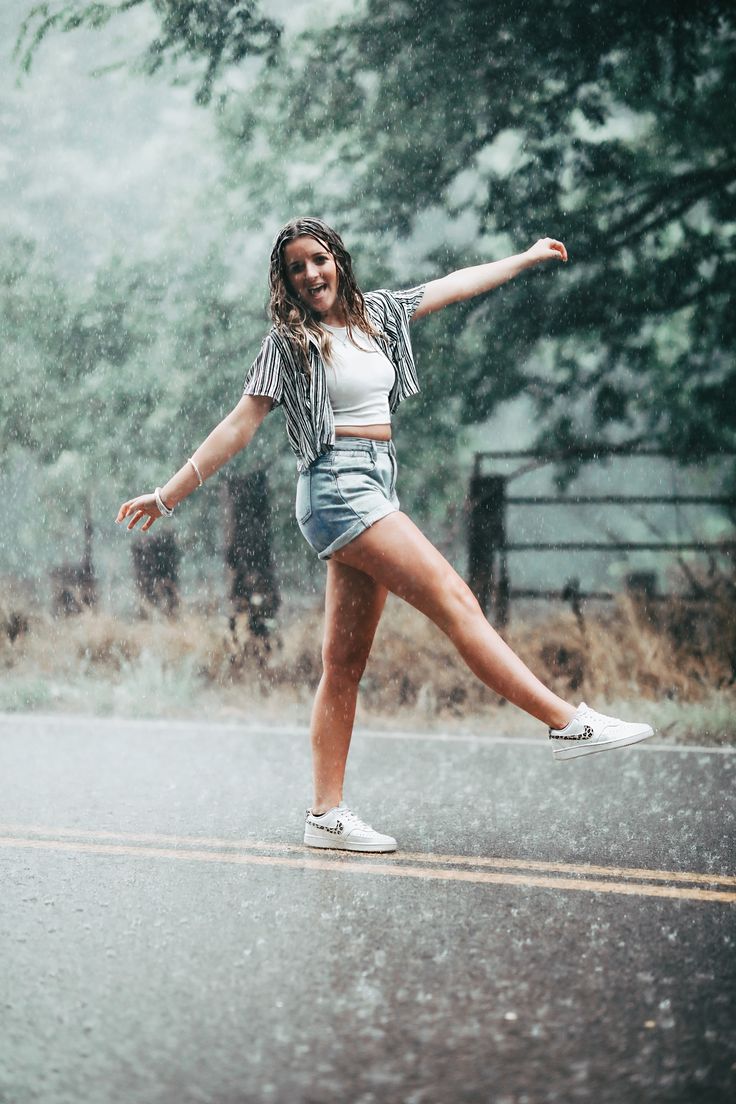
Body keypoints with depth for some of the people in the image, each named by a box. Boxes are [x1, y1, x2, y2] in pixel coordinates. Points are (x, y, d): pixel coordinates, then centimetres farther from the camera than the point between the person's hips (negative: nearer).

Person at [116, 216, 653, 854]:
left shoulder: (377, 314, 16)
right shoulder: (290, 341, 0)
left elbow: (455, 285, 27)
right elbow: (241, 425, 0)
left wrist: (528, 256, 36)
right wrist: (169, 496, -3)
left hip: (376, 487, 7)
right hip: (339, 485, -7)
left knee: (346, 663, 3)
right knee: (454, 599, -14)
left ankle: (326, 815, 2)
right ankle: (569, 722, -16)